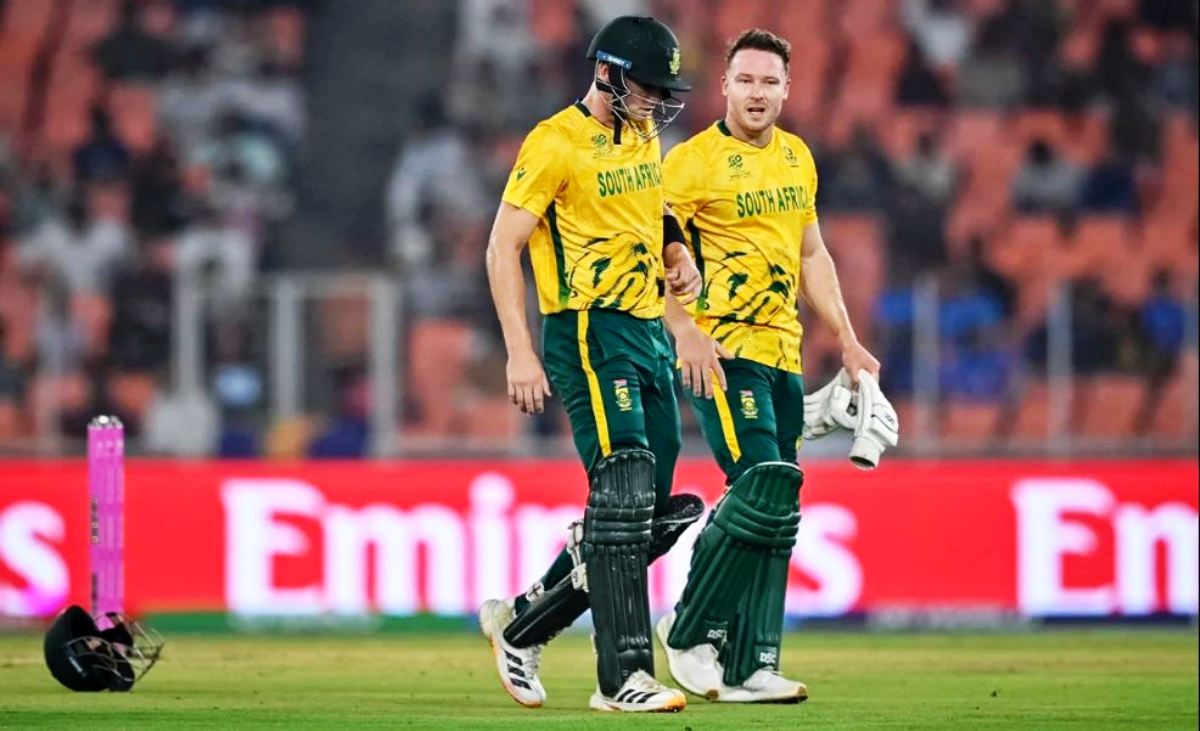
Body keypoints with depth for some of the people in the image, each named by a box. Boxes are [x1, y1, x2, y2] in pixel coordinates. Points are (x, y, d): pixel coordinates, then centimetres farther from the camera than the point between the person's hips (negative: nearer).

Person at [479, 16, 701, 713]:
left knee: (650, 508, 7)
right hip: (590, 334, -8)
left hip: (650, 334, 8)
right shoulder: (555, 144, -11)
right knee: (623, 493, -17)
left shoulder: (645, 135, 13)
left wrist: (677, 251, 10)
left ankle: (521, 622, 23)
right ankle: (624, 677, -17)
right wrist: (521, 353, -20)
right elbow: (503, 247, -13)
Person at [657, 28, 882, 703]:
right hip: (722, 352, -7)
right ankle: (689, 632, -3)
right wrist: (686, 332, -25)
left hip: (783, 354, 7)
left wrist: (848, 341, 19)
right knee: (762, 491, -18)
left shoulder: (797, 158, 15)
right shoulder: (693, 161, -8)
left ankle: (747, 669, 7)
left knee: (775, 518, 4)